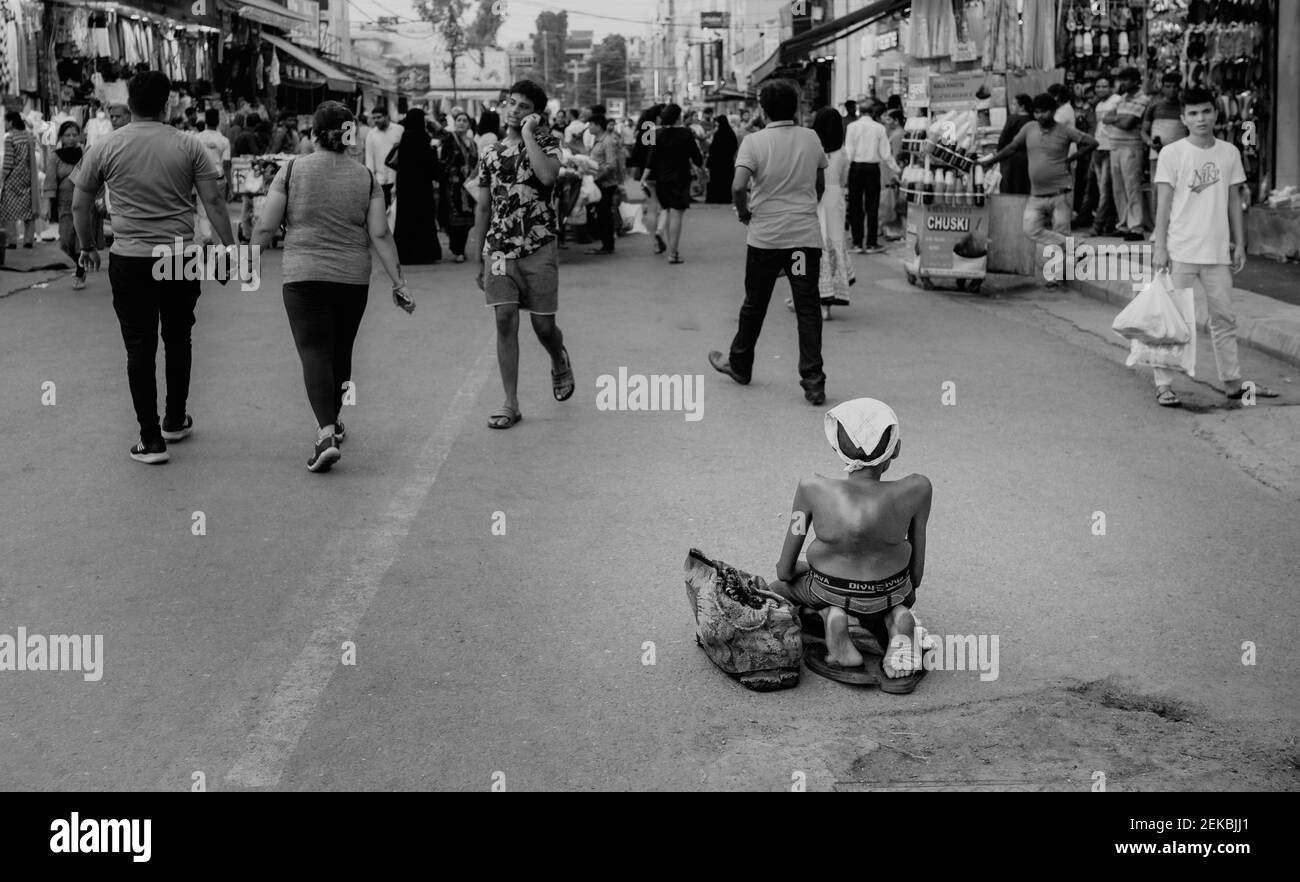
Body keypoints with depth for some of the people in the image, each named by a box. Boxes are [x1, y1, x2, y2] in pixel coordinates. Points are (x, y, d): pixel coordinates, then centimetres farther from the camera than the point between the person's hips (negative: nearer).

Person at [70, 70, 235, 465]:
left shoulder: (104, 149, -1)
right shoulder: (188, 146, -2)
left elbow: (79, 205, 6)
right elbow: (213, 201, -4)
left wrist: (88, 247, 21)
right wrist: (230, 248, 4)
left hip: (129, 260, -1)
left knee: (140, 347, 3)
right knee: (177, 340, 18)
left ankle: (151, 440, 2)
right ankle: (175, 421, 30)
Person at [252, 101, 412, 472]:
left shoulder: (292, 170, -3)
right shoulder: (366, 178, 2)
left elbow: (267, 226, -3)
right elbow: (380, 235, -3)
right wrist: (399, 282, 2)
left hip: (303, 275, -2)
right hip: (353, 278, 3)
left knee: (314, 353, -4)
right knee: (341, 352, 18)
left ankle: (326, 434, -21)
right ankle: (332, 421, 35)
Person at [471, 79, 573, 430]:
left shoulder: (545, 143, 0)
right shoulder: (491, 154, 10)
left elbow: (547, 175, -24)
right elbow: (484, 208, 15)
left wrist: (527, 134, -15)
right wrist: (479, 259, 15)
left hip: (538, 249, -2)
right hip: (499, 250, 2)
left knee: (544, 326, 3)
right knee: (505, 321, -6)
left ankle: (560, 362, 39)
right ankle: (510, 404, -1)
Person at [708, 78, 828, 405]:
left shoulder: (754, 142, -8)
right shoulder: (812, 139, 3)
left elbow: (739, 186, -19)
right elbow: (820, 185, 13)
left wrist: (744, 213, -2)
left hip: (765, 235, -1)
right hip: (806, 235, 2)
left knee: (754, 303, 15)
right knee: (808, 307, 1)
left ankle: (739, 365, 32)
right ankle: (813, 381, -5)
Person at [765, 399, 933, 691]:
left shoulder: (813, 489, -24)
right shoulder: (917, 490, -24)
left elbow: (784, 570, -12)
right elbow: (917, 569, -9)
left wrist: (804, 569, 11)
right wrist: (908, 594, 13)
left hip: (830, 591, -1)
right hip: (893, 590, 1)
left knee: (776, 589, 32)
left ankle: (830, 616, 0)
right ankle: (897, 620, 2)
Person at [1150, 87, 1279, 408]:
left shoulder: (1229, 152, 7)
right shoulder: (1171, 153, -4)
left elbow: (1234, 201, 12)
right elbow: (1163, 203, -5)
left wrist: (1239, 244, 9)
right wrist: (1159, 246, -10)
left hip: (1218, 251, 4)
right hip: (1180, 251, -4)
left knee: (1224, 318, 11)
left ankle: (1232, 382, 20)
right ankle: (1164, 385, 4)